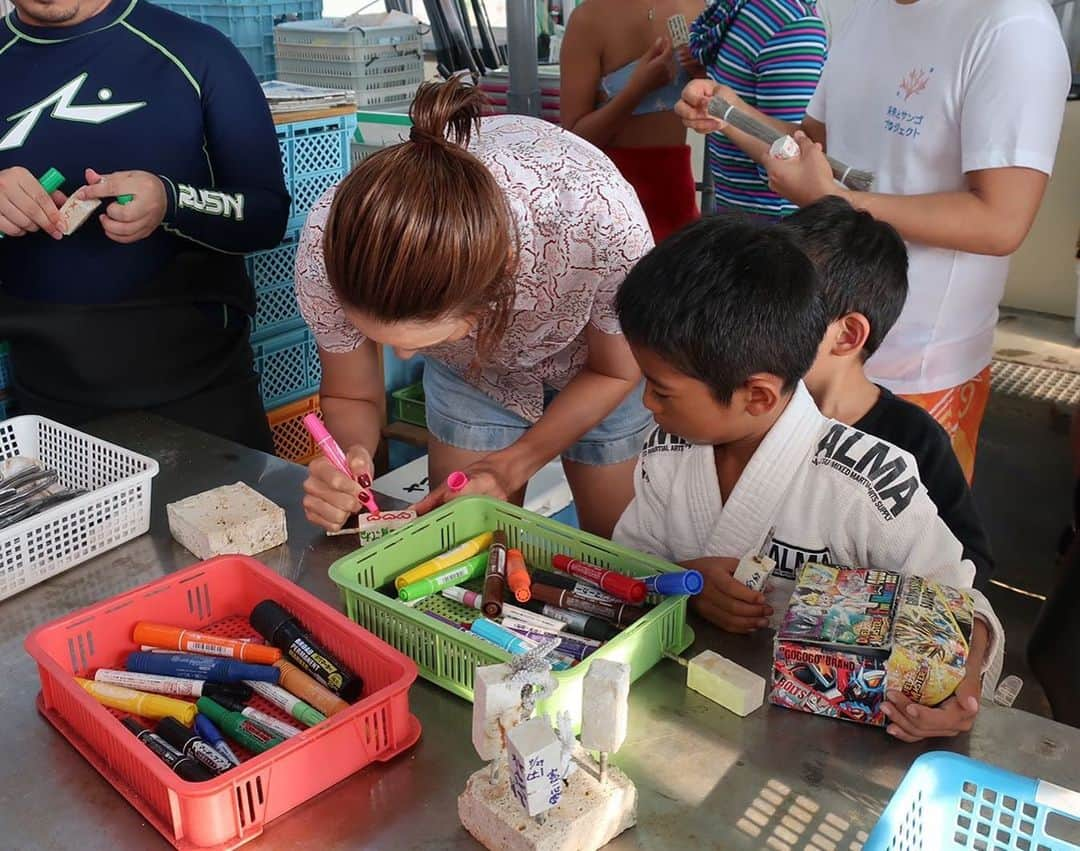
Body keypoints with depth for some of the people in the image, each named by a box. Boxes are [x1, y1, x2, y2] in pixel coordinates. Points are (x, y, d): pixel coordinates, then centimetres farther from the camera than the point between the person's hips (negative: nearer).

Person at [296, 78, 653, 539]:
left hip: (596, 360, -1)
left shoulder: (602, 222, -43)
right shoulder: (328, 244, -36)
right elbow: (350, 399, -16)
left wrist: (510, 467, -27)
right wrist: (350, 454, -37)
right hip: (467, 372, 2)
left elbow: (614, 372, -19)